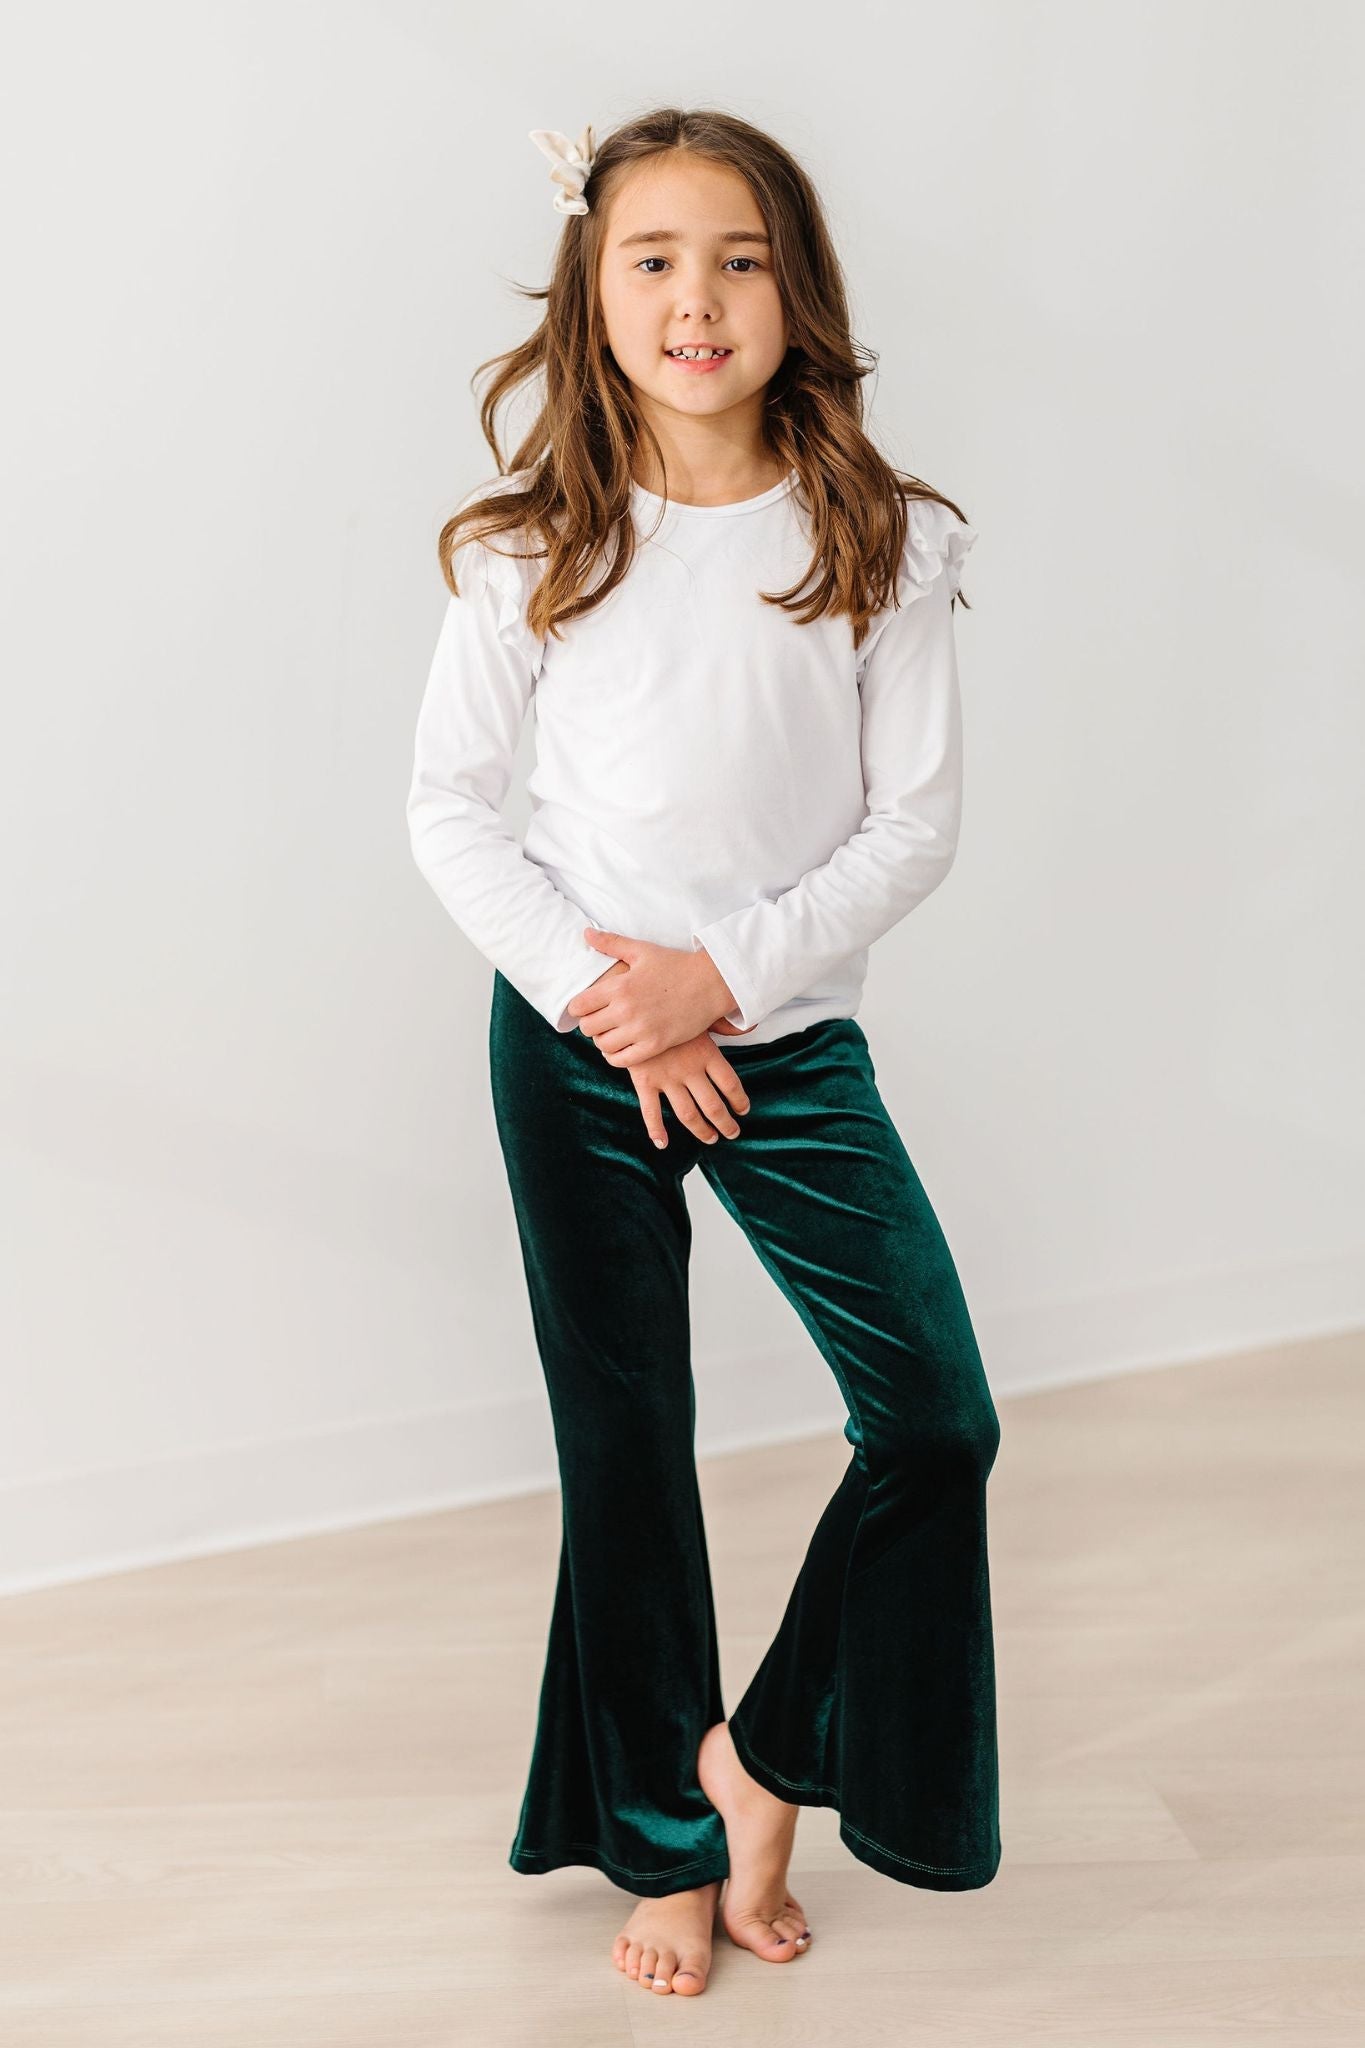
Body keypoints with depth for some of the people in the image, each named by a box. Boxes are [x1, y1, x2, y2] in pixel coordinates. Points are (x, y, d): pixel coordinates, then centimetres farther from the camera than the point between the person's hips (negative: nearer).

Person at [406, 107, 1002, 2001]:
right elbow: (449, 803, -1)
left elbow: (917, 821, -4)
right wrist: (598, 997, -12)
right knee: (625, 1442, 9)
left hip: (788, 1040, 1)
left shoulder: (876, 541, -3)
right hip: (575, 1049, 0)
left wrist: (727, 972, -15)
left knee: (939, 1422, -5)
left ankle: (763, 1754, 21)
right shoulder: (536, 545, -3)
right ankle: (663, 1838, 29)